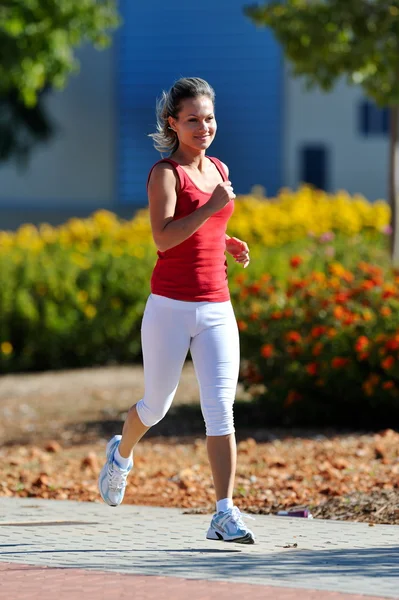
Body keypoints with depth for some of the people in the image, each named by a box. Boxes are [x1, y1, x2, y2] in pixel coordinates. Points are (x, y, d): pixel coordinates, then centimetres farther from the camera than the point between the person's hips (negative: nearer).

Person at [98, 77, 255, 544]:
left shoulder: (219, 170, 13)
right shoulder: (165, 173, -7)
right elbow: (164, 237, -20)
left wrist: (227, 242, 12)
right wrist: (212, 207, -23)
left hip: (216, 308, 4)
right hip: (170, 307, -4)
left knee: (221, 410, -9)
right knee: (156, 405, 12)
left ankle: (224, 513, -12)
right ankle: (121, 455, 45)